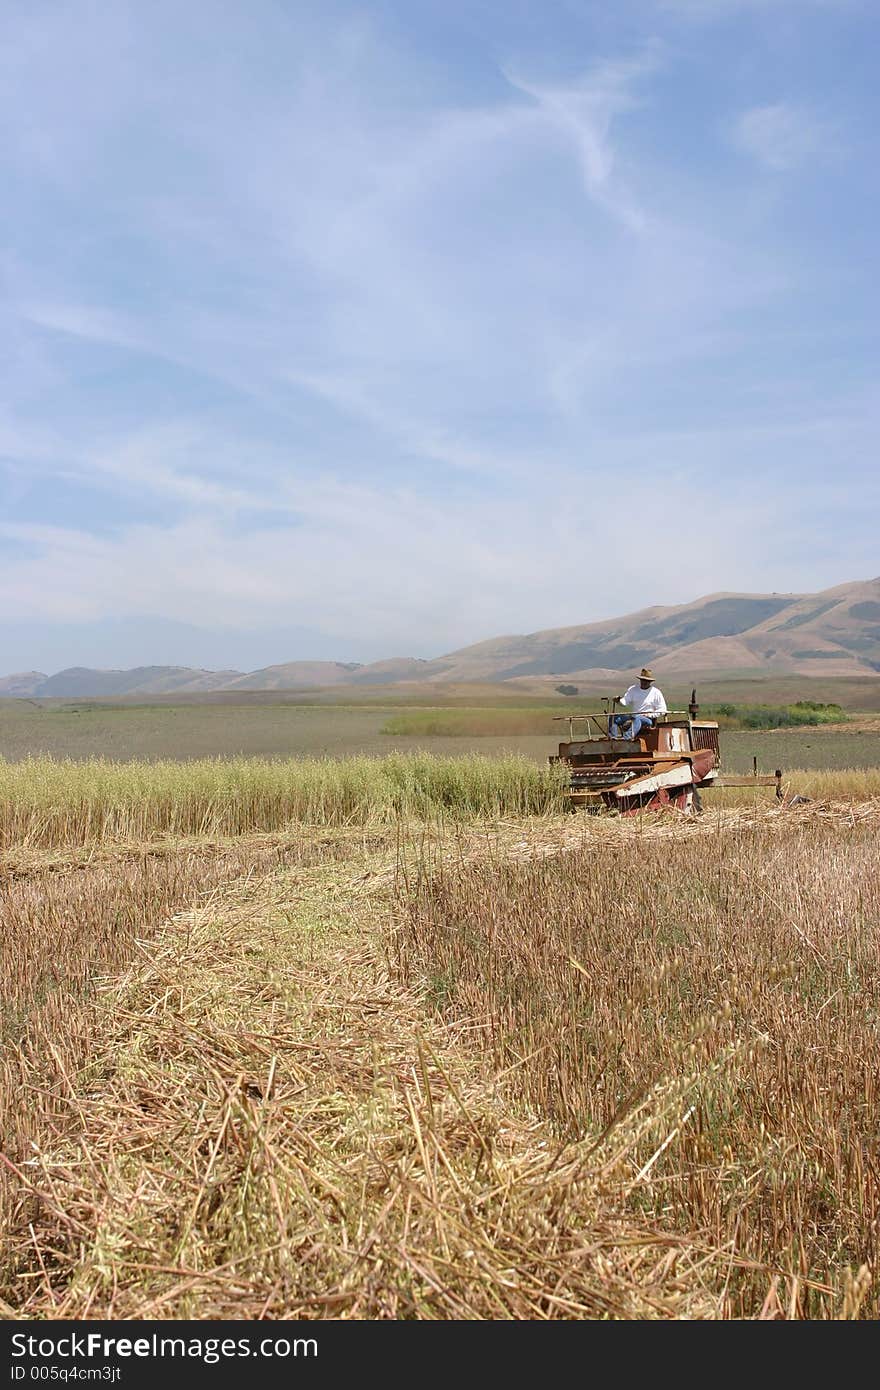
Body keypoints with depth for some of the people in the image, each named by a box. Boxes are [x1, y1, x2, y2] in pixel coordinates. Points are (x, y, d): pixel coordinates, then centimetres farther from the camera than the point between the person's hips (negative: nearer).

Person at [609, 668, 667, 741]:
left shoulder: (656, 692, 3)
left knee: (637, 718, -40)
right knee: (613, 717, -19)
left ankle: (627, 737, -61)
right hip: (633, 717, 5)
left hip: (648, 719, -4)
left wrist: (650, 715, -11)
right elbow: (625, 701, 2)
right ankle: (613, 737, -39)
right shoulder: (633, 689, 13)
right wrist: (619, 701, -21)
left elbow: (662, 710, 2)